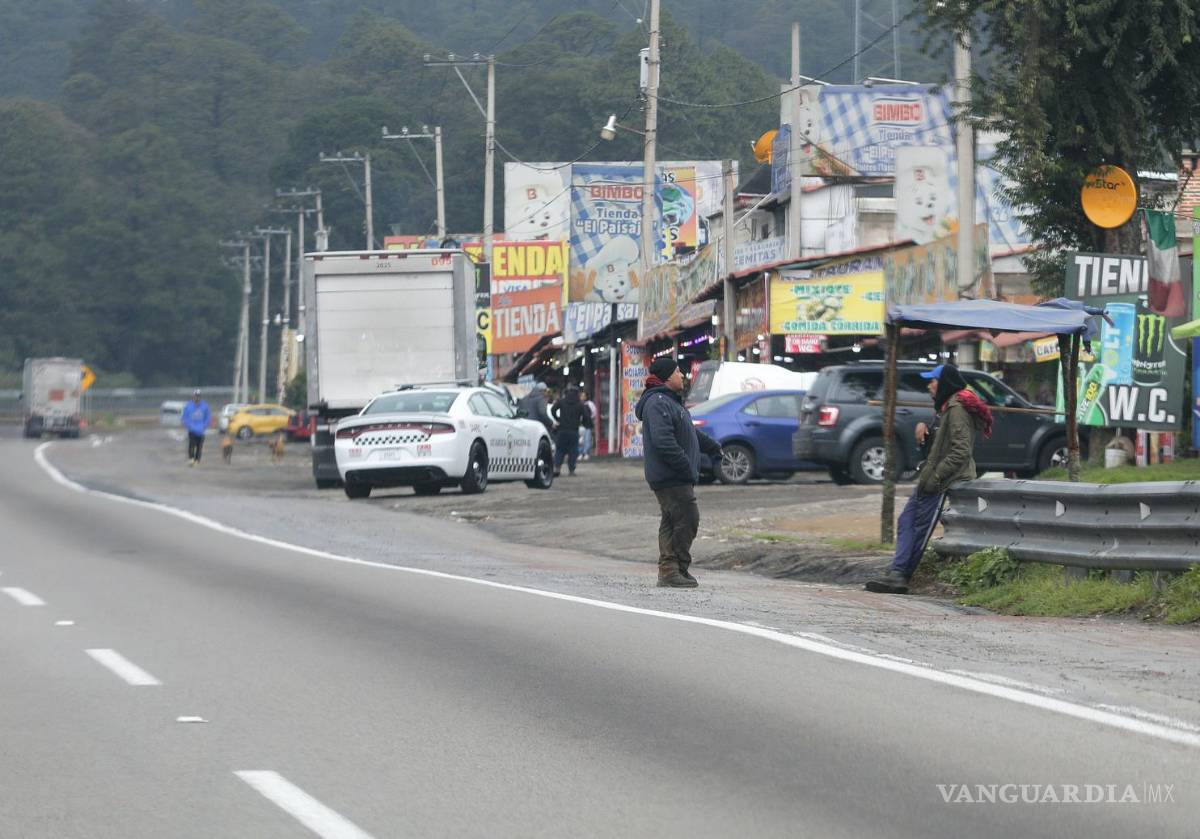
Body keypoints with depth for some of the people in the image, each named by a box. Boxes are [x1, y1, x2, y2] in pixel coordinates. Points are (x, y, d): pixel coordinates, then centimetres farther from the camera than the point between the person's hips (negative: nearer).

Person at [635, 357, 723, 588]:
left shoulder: (670, 401, 21)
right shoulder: (658, 402, -15)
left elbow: (690, 432, 36)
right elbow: (664, 441, -25)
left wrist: (713, 447, 46)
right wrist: (686, 467, -25)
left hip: (676, 477, 11)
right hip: (671, 478, -11)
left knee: (671, 522, 11)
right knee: (687, 519, -12)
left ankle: (669, 571, 14)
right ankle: (673, 570, -11)